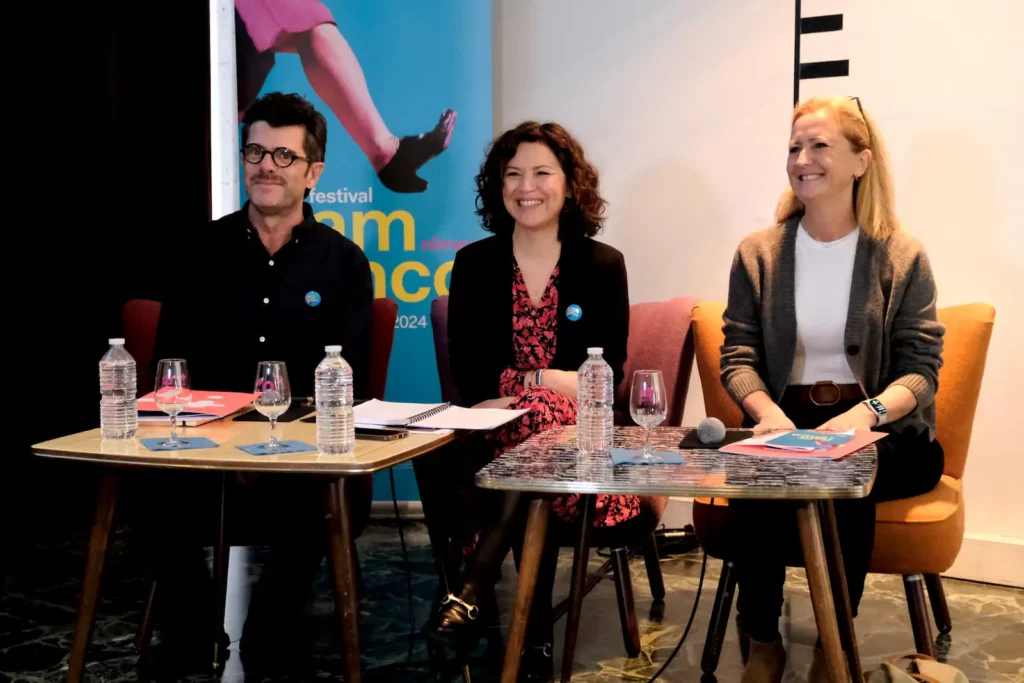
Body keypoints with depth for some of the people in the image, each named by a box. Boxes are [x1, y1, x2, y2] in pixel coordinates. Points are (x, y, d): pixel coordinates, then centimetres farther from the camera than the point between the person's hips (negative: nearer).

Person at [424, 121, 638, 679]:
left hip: (579, 432, -1)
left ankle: (476, 589, -35)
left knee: (539, 418, -36)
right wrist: (547, 379, -16)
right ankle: (534, 633, -30)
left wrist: (518, 390, -16)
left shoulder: (602, 265, 6)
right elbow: (467, 375, 1)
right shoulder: (474, 264, 9)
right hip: (495, 433, 2)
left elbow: (608, 374, -1)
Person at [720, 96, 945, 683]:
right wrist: (768, 413, -20)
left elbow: (922, 370, -3)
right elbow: (738, 356, 3)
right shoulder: (758, 254, 7)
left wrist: (866, 412, -25)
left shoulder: (902, 256, 1)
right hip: (787, 422, 2)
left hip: (879, 431, -1)